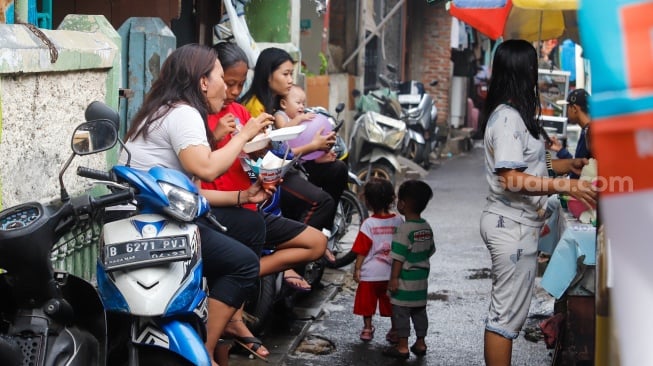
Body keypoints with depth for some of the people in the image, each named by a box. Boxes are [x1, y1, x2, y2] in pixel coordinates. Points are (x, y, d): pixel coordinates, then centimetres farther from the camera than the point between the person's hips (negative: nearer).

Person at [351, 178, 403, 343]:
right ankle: (395, 331, 19)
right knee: (392, 303, 14)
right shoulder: (398, 221, -6)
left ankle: (367, 329, 23)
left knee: (367, 303, 14)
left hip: (370, 272, -3)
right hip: (392, 272, 3)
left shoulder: (368, 224, -15)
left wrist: (357, 269, -1)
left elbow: (361, 251, -12)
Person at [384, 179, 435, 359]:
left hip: (405, 281, -8)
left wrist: (393, 279, -16)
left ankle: (402, 347, 5)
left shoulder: (405, 229, -19)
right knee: (419, 311, 15)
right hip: (422, 280, 8)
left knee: (401, 312, 1)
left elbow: (399, 257, -19)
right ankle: (420, 343, 22)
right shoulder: (427, 228, 4)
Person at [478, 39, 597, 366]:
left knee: (505, 309, 16)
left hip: (513, 223, 10)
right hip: (513, 226, -10)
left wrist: (562, 165, 18)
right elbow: (512, 180, -25)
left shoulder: (509, 114, 11)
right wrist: (566, 186, -30)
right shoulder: (509, 118, -19)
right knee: (508, 314, -4)